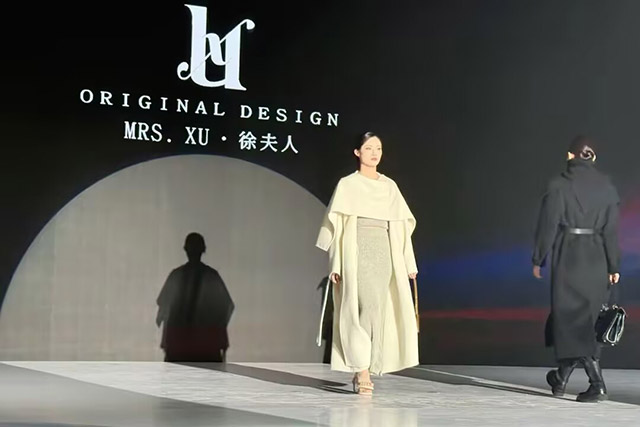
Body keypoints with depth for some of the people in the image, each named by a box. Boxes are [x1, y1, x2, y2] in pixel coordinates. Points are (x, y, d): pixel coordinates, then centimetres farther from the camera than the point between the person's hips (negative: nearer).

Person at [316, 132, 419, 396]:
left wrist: (409, 261, 10)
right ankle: (362, 371, -12)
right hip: (357, 250, -4)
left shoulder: (390, 186, 15)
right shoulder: (347, 185, 4)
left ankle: (360, 370, 8)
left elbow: (402, 225, 15)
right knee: (367, 306, -16)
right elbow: (336, 225, 1)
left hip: (384, 252, 4)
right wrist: (335, 264, -6)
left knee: (377, 310, 0)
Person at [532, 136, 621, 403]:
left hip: (568, 258, -4)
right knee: (587, 318, 14)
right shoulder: (606, 187, 3)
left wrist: (538, 259, 2)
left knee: (573, 319, -1)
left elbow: (548, 225, -7)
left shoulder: (559, 186, -7)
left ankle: (597, 383, -9)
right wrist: (613, 267, 6)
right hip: (597, 259, 4)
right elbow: (611, 230, 2)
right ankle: (561, 378, 21)